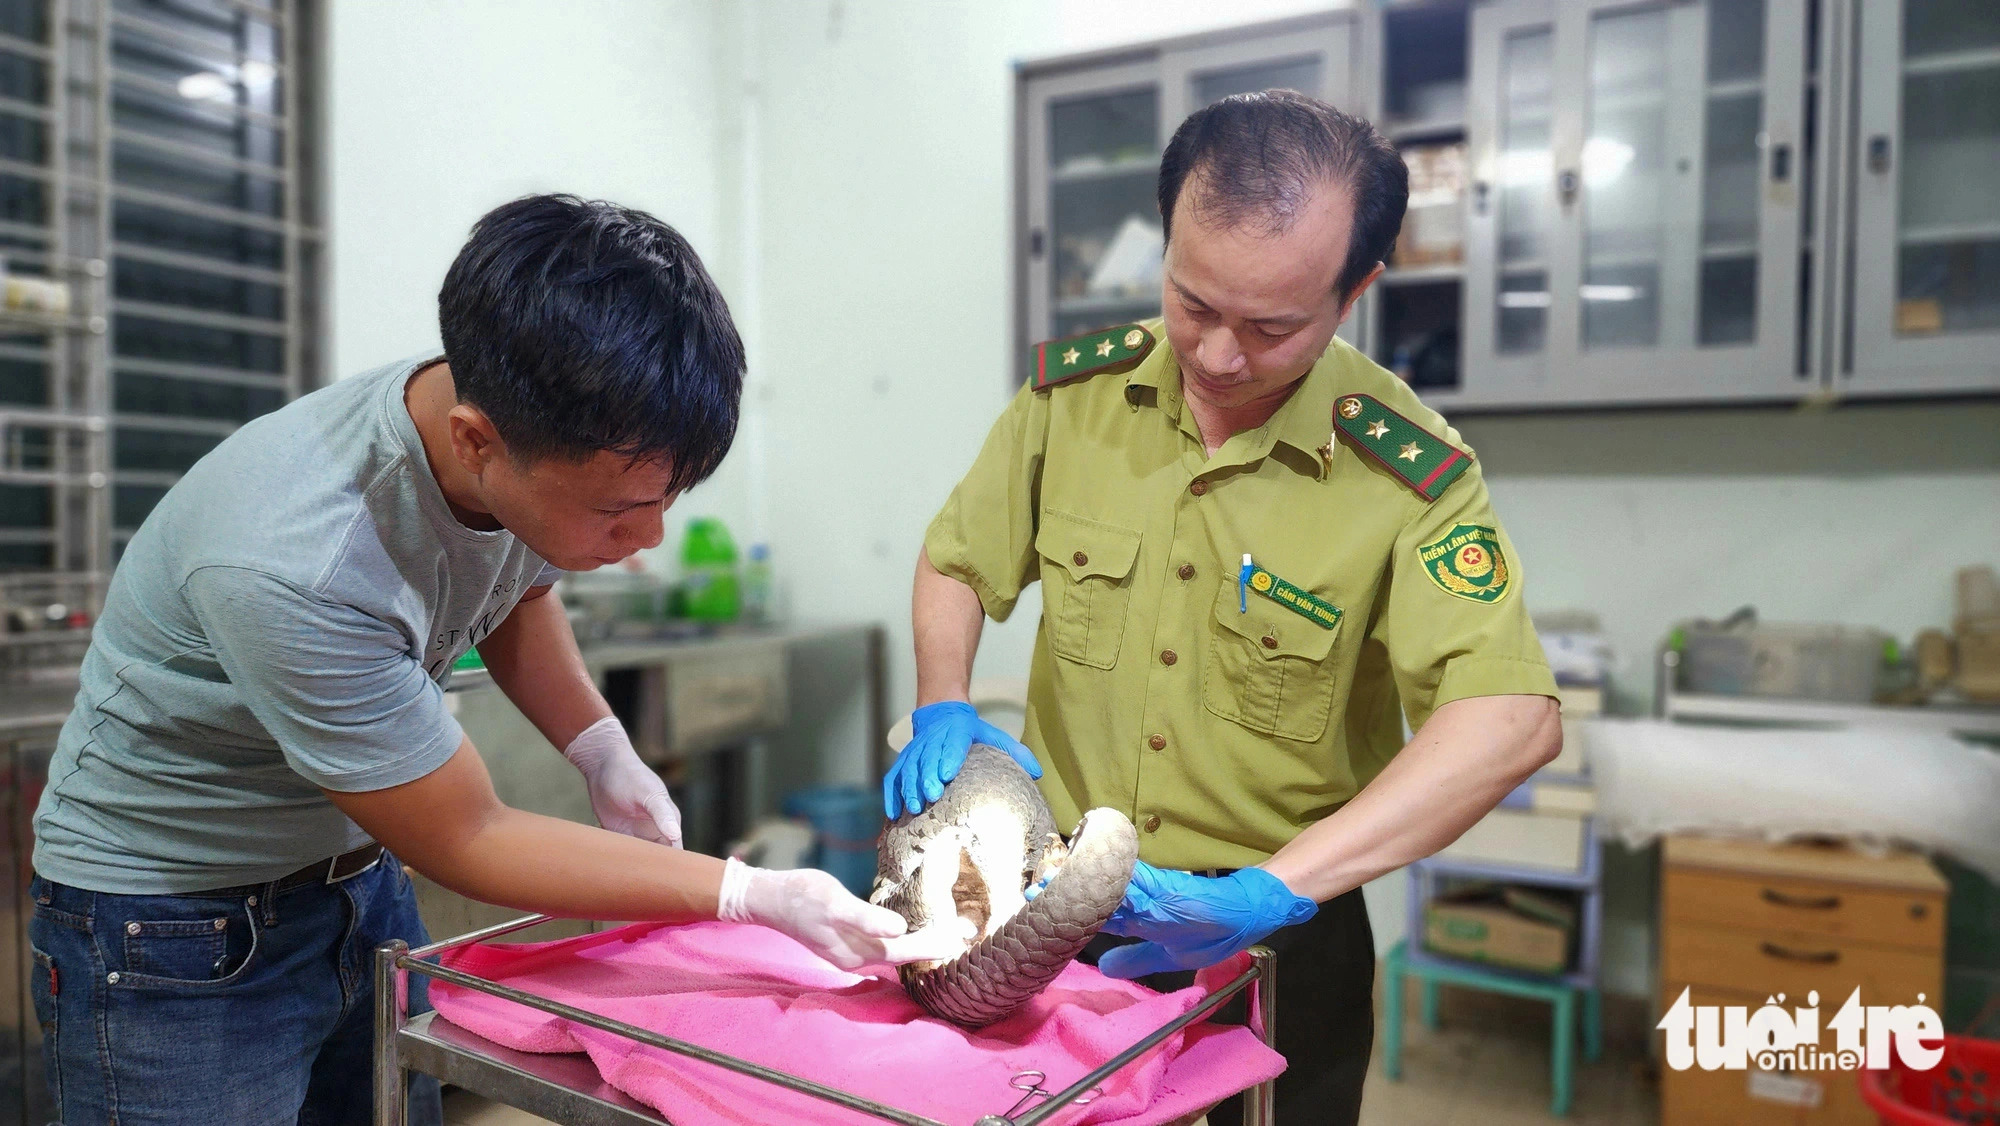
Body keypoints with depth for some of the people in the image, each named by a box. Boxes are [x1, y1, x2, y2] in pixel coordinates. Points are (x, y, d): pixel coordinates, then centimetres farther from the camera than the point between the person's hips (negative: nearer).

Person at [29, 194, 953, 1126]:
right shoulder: (293, 567, -37)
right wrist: (757, 895, -26)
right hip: (173, 919, -5)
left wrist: (603, 753, -8)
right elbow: (464, 843, -25)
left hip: (361, 872, 6)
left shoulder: (538, 446, -17)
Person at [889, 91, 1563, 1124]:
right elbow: (957, 561, 4)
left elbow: (1513, 720, -29)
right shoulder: (1074, 389, -9)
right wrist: (942, 710, -14)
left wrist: (1273, 891, -37)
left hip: (1274, 938, -2)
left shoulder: (1407, 476, -19)